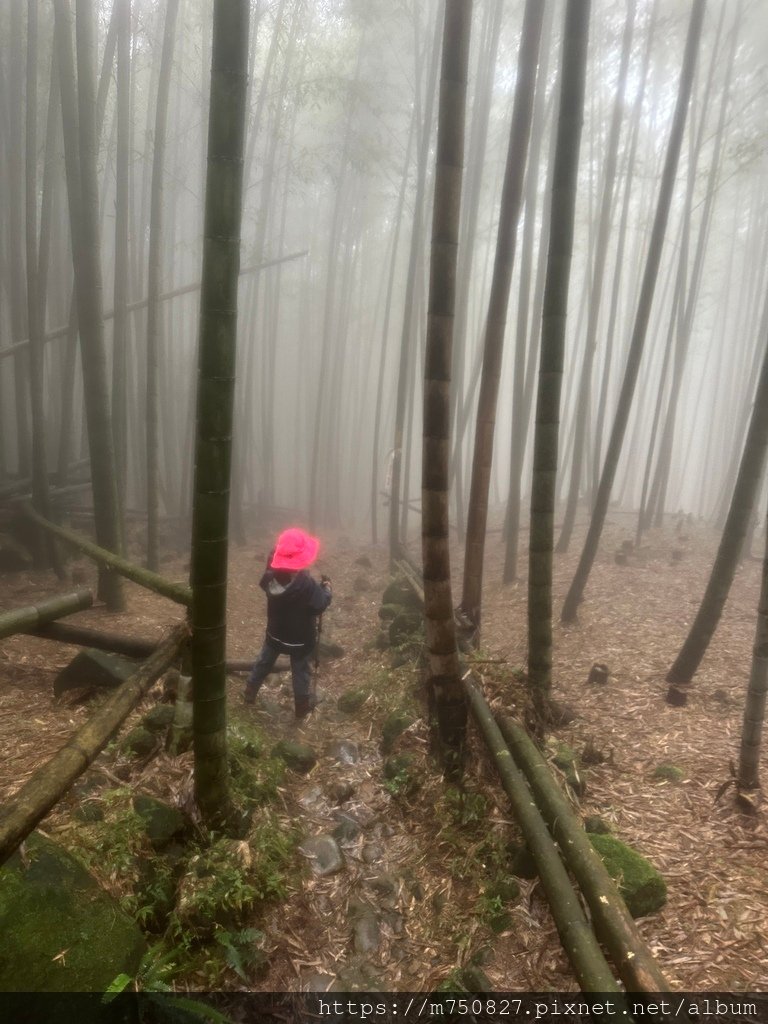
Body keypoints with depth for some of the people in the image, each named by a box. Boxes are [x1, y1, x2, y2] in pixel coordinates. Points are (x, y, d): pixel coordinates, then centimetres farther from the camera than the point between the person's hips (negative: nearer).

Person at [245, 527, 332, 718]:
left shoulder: (271, 577, -18)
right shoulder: (307, 584, -32)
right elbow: (321, 604, -22)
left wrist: (274, 557, 1)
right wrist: (327, 587, -5)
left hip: (275, 633, 4)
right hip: (301, 638, -4)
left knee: (263, 663, 26)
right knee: (301, 671, 16)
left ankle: (250, 693, 45)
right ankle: (303, 705, 34)